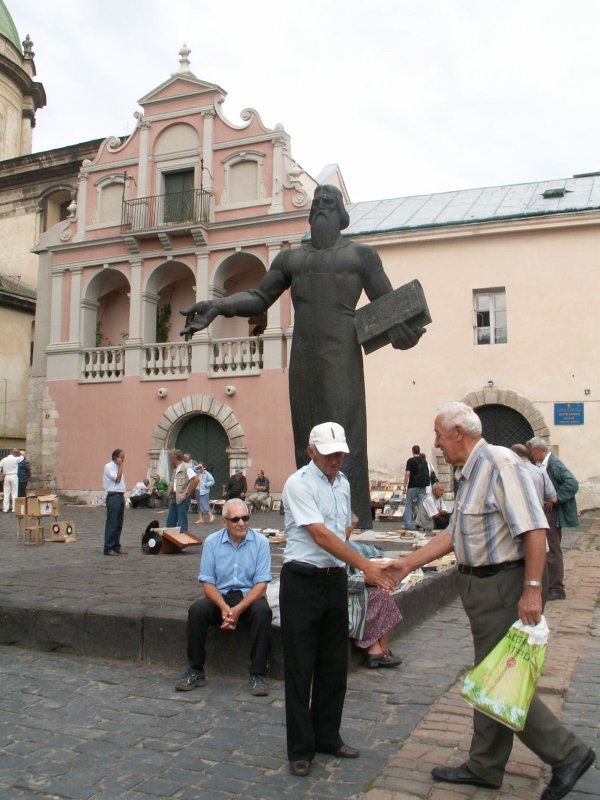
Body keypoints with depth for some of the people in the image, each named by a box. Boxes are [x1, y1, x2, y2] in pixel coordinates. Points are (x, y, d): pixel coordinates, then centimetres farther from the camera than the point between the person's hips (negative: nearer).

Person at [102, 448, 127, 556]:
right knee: (111, 524, -7)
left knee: (119, 524, 11)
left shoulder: (117, 467, 18)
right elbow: (117, 479, -19)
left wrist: (123, 497, 16)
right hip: (113, 497, -9)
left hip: (120, 496, 9)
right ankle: (108, 548, -4)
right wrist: (120, 466, -12)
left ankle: (116, 546, 17)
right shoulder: (108, 467, -8)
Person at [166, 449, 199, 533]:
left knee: (182, 521, -5)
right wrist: (171, 493, 12)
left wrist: (188, 492, -18)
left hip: (182, 498, -9)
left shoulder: (186, 468, -13)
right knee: (170, 520, 13)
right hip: (174, 497, 9)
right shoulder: (175, 470, 15)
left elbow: (196, 479, -23)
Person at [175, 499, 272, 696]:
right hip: (220, 596, 2)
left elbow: (261, 584, -10)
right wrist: (224, 607, -21)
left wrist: (238, 609, -24)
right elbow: (207, 582, -2)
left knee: (262, 611, -33)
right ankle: (195, 671, -10)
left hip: (249, 596, -1)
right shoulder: (212, 542, -1)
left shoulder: (260, 542, -6)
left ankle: (258, 674, -20)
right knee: (196, 610, -26)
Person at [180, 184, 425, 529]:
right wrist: (217, 306, 1)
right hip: (303, 359, 4)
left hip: (341, 356, -4)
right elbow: (259, 297, 18)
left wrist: (401, 326, -19)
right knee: (307, 442, 4)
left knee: (346, 440, -10)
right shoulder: (291, 258, 20)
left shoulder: (361, 254, 10)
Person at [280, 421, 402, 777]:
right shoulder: (299, 484, -14)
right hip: (302, 582, -7)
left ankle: (327, 737, 30)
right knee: (300, 669, 3)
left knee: (334, 666, 14)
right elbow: (321, 535, -22)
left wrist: (350, 568, 10)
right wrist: (366, 565, -27)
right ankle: (301, 749, 16)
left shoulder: (343, 483, 10)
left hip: (336, 579, 7)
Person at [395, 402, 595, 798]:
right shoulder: (467, 475, 13)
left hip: (504, 585, -10)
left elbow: (534, 529, -24)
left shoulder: (501, 464, -18)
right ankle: (485, 766, 30)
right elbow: (453, 535, 18)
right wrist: (407, 564, 16)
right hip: (480, 585, 10)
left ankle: (568, 754, 16)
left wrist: (532, 589, -27)